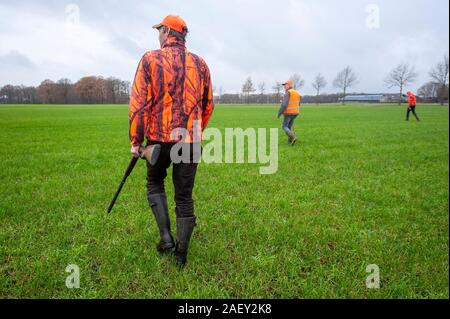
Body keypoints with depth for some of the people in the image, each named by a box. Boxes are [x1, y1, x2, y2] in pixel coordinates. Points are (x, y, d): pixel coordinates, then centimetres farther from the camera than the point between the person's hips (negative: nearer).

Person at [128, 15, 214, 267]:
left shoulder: (150, 59, -1)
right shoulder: (200, 63, 8)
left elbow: (139, 103, -7)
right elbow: (208, 104, 13)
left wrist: (136, 140, -1)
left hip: (159, 137, -2)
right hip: (191, 140, 2)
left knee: (155, 184, 22)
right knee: (185, 196, 10)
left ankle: (166, 236, 10)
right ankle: (181, 254, 19)